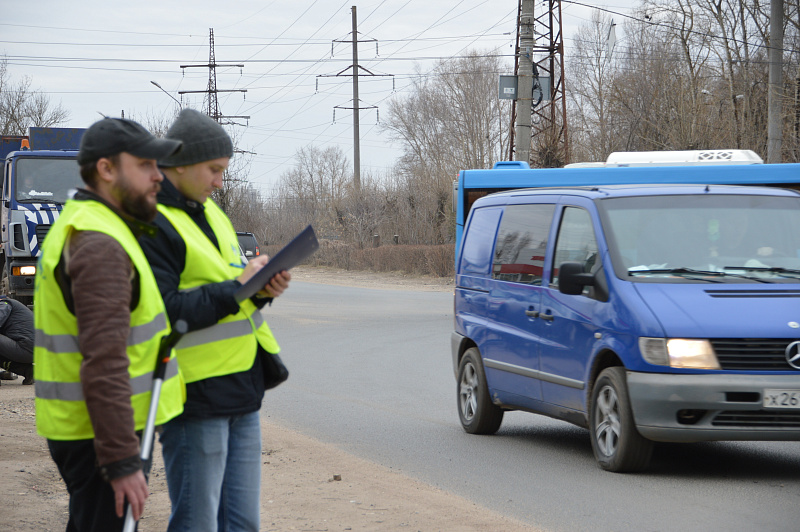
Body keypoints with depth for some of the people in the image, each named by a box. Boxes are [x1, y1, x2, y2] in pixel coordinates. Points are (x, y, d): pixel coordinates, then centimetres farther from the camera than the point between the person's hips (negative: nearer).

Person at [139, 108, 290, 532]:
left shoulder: (209, 213, 17)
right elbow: (162, 312, -22)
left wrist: (261, 288, 2)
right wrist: (236, 288, -18)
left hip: (241, 393, 9)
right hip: (196, 399, -9)